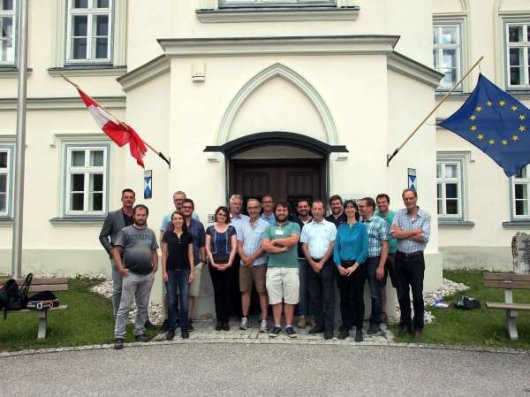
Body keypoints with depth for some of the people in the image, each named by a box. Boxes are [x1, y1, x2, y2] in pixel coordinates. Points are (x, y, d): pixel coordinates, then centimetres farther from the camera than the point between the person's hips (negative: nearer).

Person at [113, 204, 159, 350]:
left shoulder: (151, 233, 12)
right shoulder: (125, 231, -1)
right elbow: (116, 251, -5)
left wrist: (155, 266, 3)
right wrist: (120, 268, -14)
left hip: (148, 275, 4)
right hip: (131, 274, -4)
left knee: (143, 306, 12)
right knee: (124, 307, -3)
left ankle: (139, 332, 23)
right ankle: (119, 336, 2)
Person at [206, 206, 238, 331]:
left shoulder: (231, 229, 5)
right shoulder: (210, 229, 7)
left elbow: (234, 247, 0)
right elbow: (207, 248, 2)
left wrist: (229, 263, -10)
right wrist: (212, 262, -8)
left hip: (228, 265, 0)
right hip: (214, 265, 1)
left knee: (227, 292, 1)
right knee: (218, 292, 4)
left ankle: (226, 320, 8)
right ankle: (219, 320, 9)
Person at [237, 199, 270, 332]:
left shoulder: (265, 225, -4)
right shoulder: (243, 225, 11)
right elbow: (239, 244, 9)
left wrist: (252, 257, -11)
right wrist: (244, 257, -8)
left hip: (260, 263, -4)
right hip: (244, 264, 4)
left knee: (262, 292, -2)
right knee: (245, 291, 9)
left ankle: (264, 320, 3)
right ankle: (245, 319, 17)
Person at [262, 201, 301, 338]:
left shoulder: (294, 226, 5)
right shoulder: (269, 228, 10)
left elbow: (293, 240, -14)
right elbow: (265, 246, -4)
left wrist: (275, 241, -5)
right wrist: (283, 248, -10)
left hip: (291, 268, -1)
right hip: (273, 267, 2)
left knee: (290, 299, 4)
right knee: (275, 299, 6)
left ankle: (289, 326, 15)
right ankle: (277, 325, 16)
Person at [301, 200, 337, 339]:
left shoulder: (330, 226, 2)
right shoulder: (306, 227, 10)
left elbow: (332, 246, -3)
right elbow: (304, 247, 6)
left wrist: (321, 263, -8)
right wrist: (313, 263, -4)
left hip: (326, 263, -3)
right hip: (311, 263, 3)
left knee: (328, 296, -3)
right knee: (314, 296, 7)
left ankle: (329, 327, 0)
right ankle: (319, 324, 17)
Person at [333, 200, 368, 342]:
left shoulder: (361, 227, -1)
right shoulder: (341, 227, 8)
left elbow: (364, 249, -6)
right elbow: (336, 248, 5)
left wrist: (354, 266, -12)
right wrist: (339, 266, -7)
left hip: (357, 266, -3)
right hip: (342, 267, 3)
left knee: (357, 298, 2)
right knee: (344, 298, 8)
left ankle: (359, 329, 12)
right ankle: (345, 327, 19)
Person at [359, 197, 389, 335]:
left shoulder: (380, 223, -5)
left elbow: (385, 246, -8)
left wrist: (381, 266, -14)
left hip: (374, 261, -5)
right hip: (361, 261, 5)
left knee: (376, 293, 3)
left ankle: (376, 323, 16)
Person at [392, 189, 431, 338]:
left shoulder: (425, 215, -2)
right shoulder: (399, 214, 3)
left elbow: (424, 237, -14)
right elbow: (394, 233, -12)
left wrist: (403, 234, -11)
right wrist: (414, 232, -11)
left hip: (416, 258, -2)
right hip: (400, 258, 2)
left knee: (417, 295, 3)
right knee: (403, 294, 11)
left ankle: (418, 326, 17)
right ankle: (405, 323, 25)